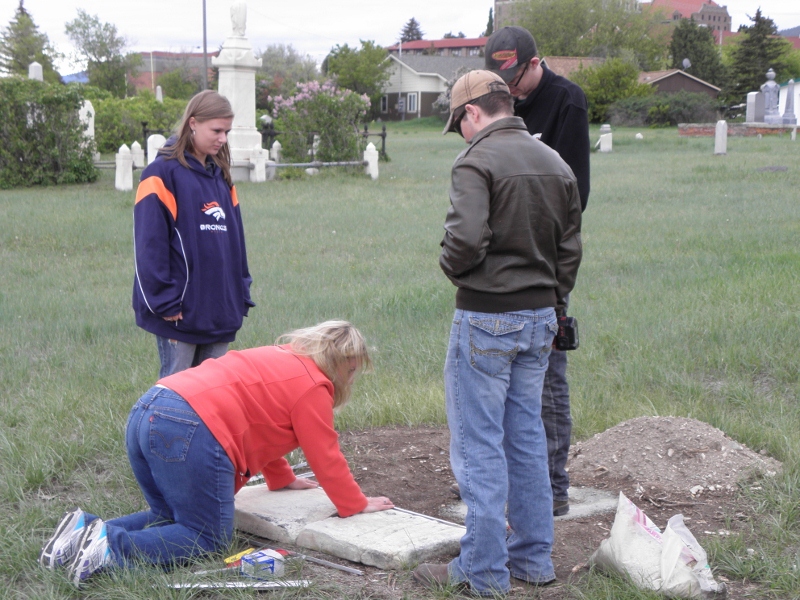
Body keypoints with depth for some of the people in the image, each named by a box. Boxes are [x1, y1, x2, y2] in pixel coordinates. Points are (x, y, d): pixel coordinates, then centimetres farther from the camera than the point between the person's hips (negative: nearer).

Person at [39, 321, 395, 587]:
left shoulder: (278, 360, 30)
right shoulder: (312, 386, 3)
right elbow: (326, 456, 4)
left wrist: (283, 479, 50)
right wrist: (357, 505, 16)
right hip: (189, 432, -9)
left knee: (170, 519, 23)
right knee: (208, 538, 0)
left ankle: (86, 529, 3)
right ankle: (111, 546, -18)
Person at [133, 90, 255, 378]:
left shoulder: (221, 176, 14)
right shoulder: (163, 173, -8)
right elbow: (150, 244, -13)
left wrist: (241, 294, 13)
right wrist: (163, 302, -15)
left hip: (220, 309, 7)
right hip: (180, 311, -7)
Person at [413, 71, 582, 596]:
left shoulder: (477, 162, -13)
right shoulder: (556, 164, 10)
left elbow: (466, 238, -26)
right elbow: (570, 248, 12)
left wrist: (452, 268, -5)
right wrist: (550, 301, 19)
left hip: (487, 320, -7)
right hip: (540, 317, 7)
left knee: (479, 445, 1)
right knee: (527, 438, 16)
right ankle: (534, 558, 23)